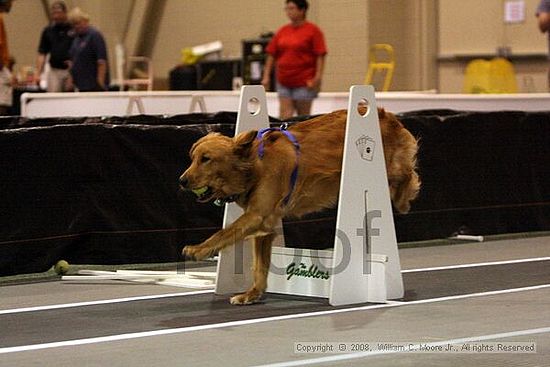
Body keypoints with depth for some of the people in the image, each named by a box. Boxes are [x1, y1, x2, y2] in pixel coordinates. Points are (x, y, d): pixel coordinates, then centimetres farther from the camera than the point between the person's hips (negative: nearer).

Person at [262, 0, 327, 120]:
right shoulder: (282, 31, 11)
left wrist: (317, 78, -16)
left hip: (304, 82, -4)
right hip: (284, 82, 4)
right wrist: (266, 76, 6)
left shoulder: (313, 30, -3)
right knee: (284, 116, -3)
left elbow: (320, 56, -8)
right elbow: (271, 55, 13)